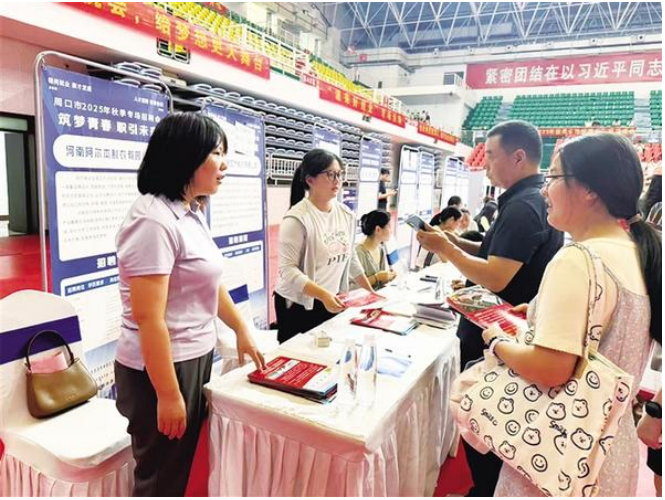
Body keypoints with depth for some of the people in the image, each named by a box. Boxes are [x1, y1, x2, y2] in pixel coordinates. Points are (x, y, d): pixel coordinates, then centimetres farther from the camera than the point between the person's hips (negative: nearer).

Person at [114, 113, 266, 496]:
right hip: (162, 369, -9)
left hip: (196, 359, 9)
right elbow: (147, 319, -24)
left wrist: (242, 330, 17)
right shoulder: (154, 220, -23)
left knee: (188, 469, 23)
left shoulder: (192, 214, 6)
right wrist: (168, 395, -20)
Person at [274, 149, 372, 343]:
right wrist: (323, 295, -32)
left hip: (332, 302, 6)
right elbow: (287, 270, -22)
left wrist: (369, 291, 14)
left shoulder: (346, 214, 4)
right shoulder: (297, 219, -17)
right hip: (299, 306, -6)